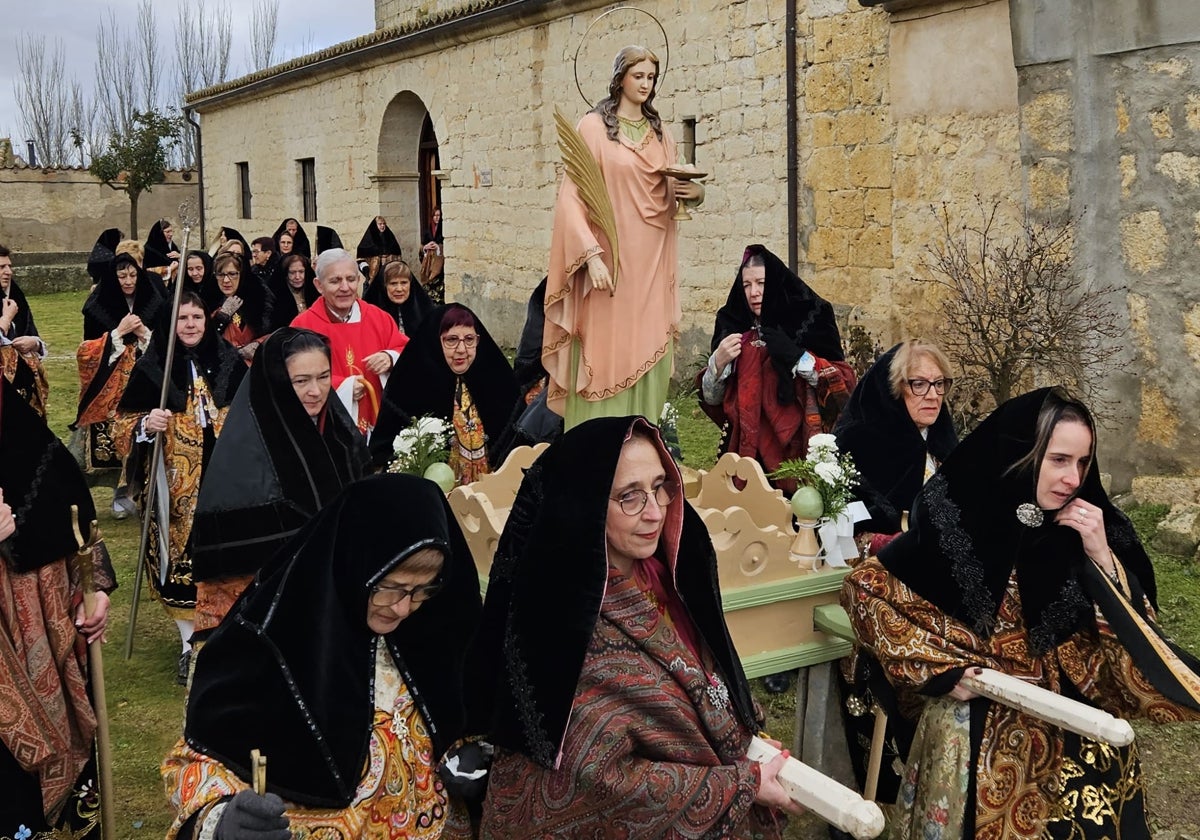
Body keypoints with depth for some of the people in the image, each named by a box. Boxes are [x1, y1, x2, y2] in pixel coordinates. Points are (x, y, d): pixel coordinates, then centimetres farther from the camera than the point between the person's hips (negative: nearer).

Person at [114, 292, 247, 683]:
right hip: (176, 482, -2)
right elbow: (123, 424, 0)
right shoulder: (150, 367, -2)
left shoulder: (229, 361, 4)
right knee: (182, 556, 0)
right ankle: (191, 643, 13)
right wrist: (146, 424, -20)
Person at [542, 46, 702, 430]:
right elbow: (573, 195, -10)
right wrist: (591, 254, -21)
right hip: (610, 258, -5)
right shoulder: (594, 126, -2)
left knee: (646, 356, 5)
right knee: (605, 354, -5)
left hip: (651, 263, 5)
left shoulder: (660, 134, 15)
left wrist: (694, 191, -2)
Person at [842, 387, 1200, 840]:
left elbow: (1136, 635, -3)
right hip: (977, 726, -3)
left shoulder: (1090, 528, -2)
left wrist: (1102, 557, -17)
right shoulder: (957, 520, -14)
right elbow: (865, 587, -10)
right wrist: (944, 669, -12)